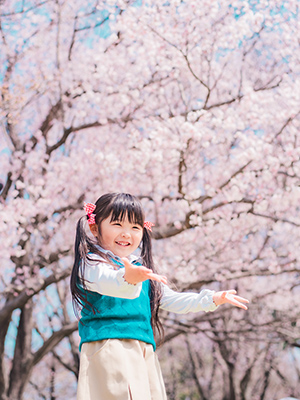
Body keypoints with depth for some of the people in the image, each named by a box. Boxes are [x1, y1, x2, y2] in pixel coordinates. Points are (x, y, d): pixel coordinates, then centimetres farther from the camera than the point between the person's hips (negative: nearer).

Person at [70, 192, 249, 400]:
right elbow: (106, 282, -25)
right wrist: (128, 279, -47)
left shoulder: (141, 269, 24)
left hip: (143, 352, 8)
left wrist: (212, 299, 23)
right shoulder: (91, 263, -2)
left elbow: (171, 300, 29)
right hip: (108, 348, -8)